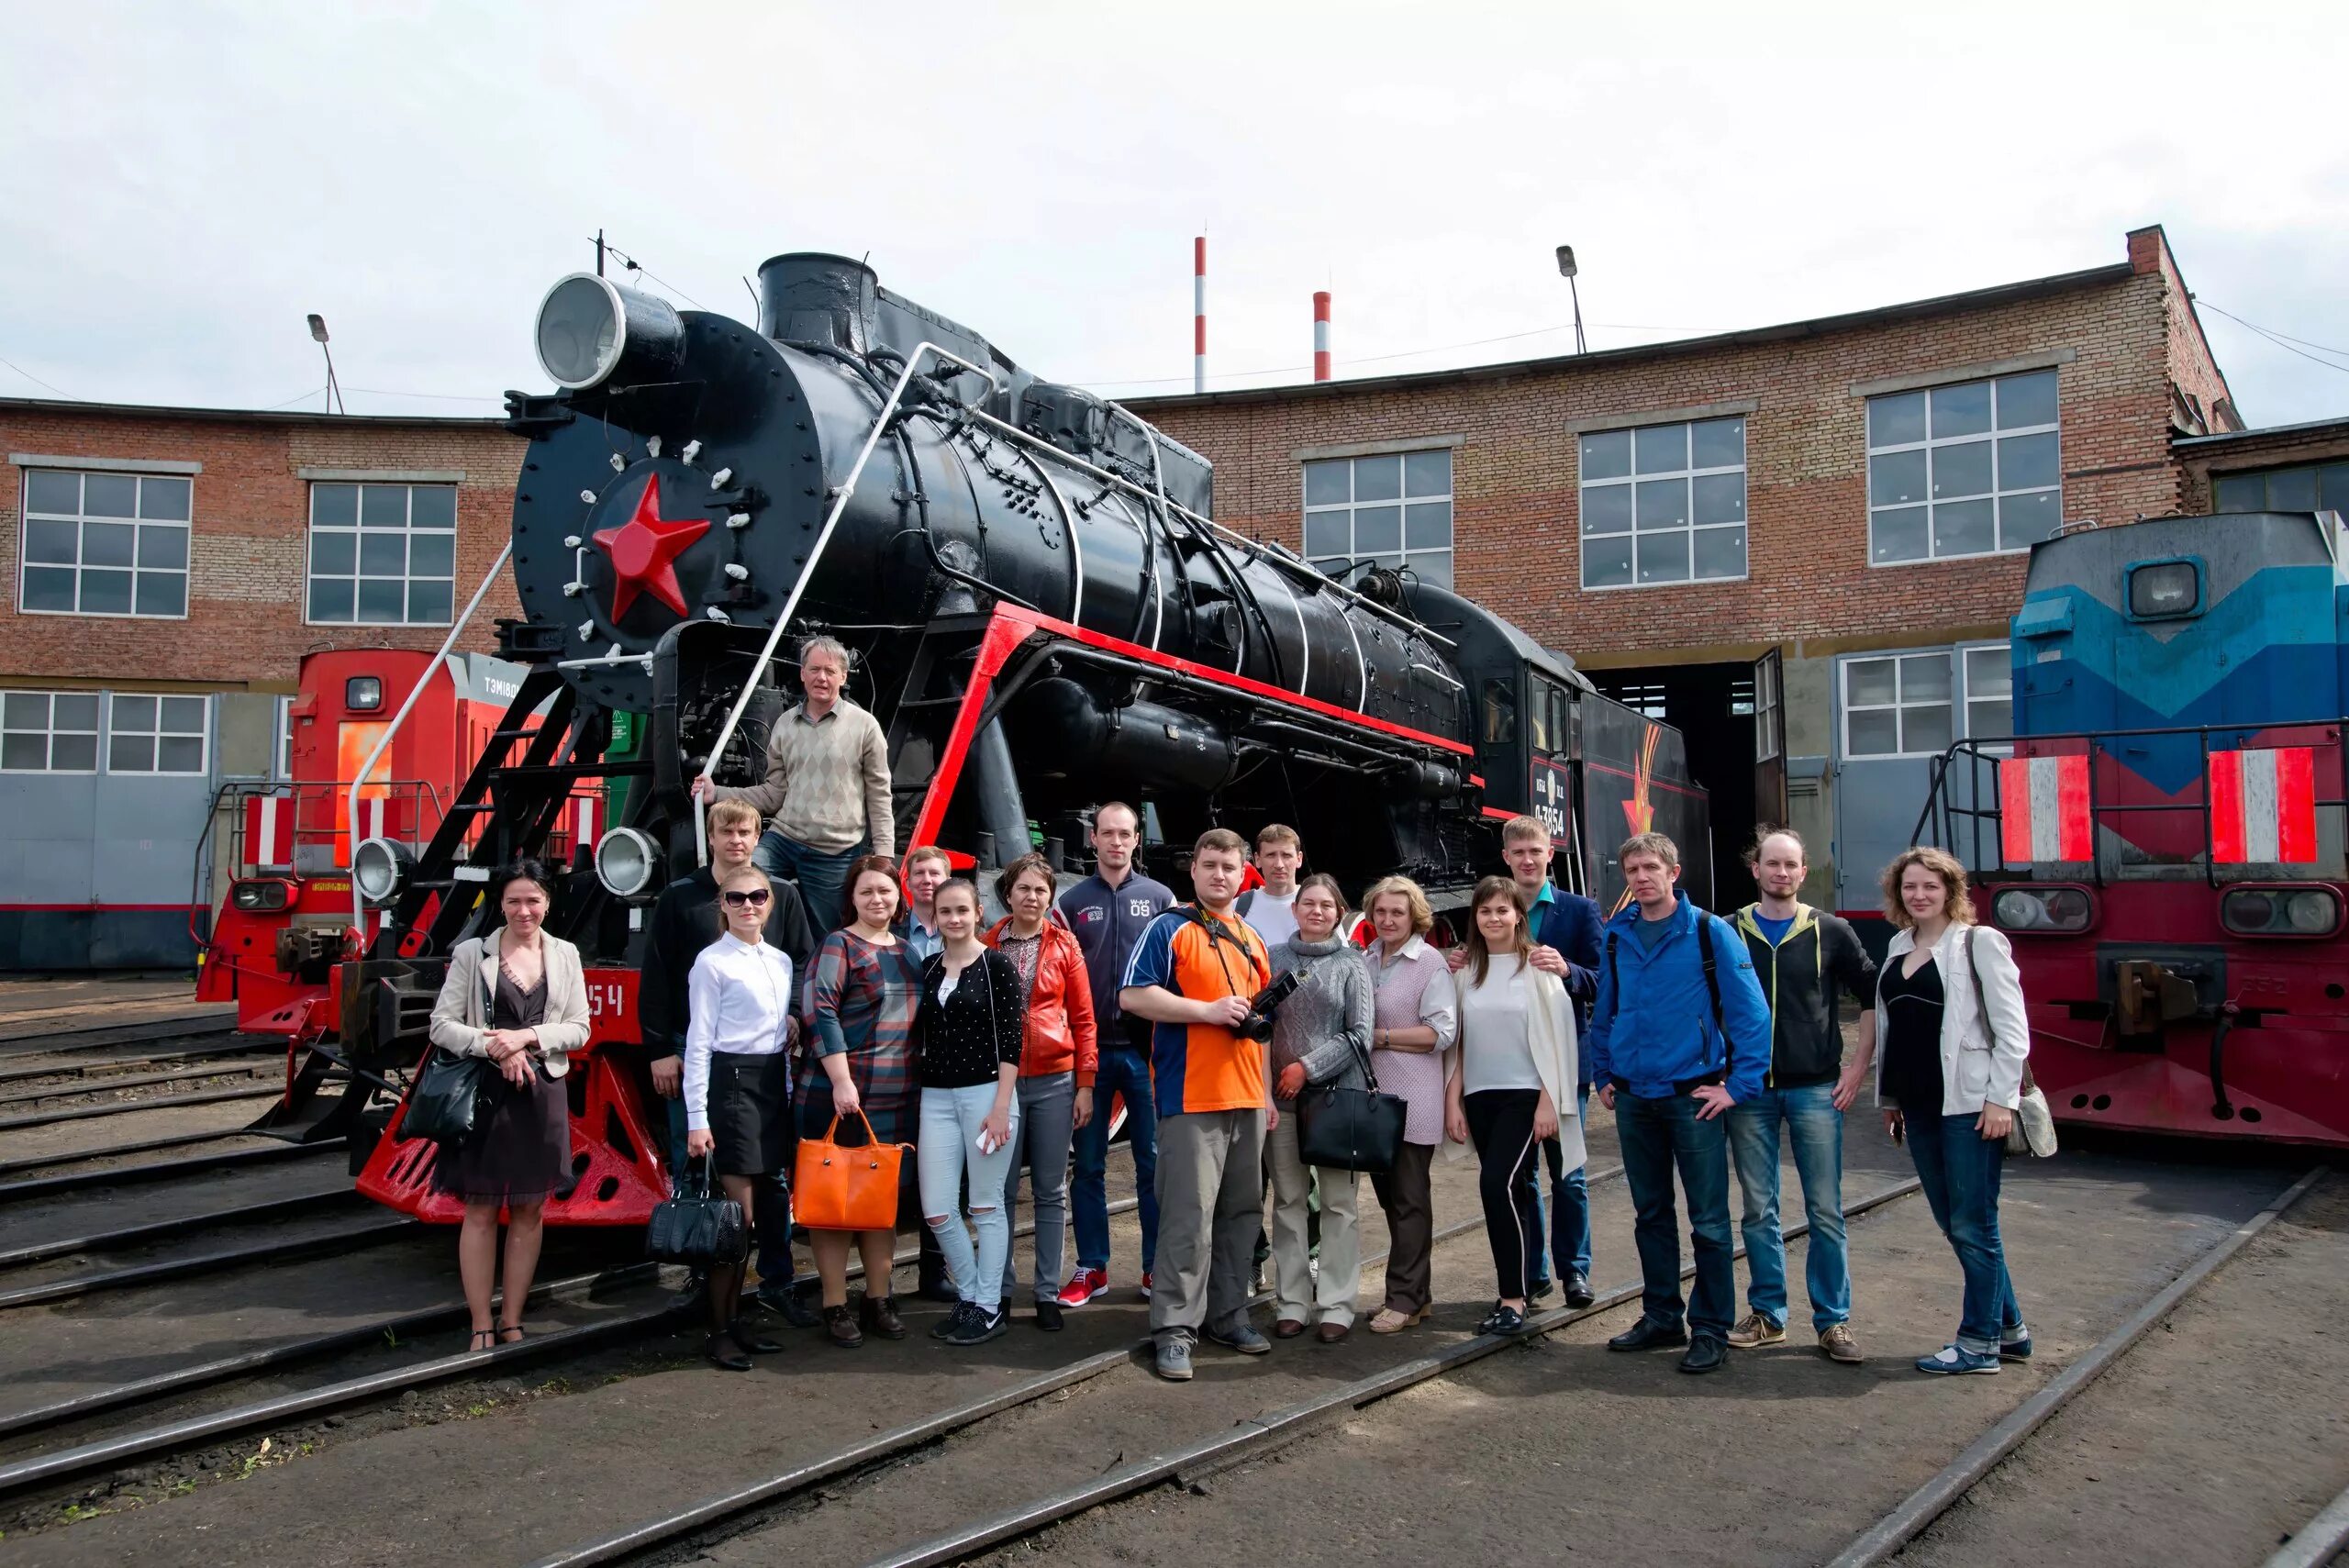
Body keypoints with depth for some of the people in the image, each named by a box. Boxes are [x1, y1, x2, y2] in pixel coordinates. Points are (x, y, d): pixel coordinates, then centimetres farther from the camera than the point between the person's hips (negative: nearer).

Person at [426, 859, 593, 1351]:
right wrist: (495, 1047, -16)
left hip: (542, 1093, 2)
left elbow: (578, 1028, 4)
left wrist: (527, 1037, -12)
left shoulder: (565, 955, 7)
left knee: (529, 1211, 7)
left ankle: (511, 1323, 17)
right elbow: (442, 1025, -3)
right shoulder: (471, 953, 0)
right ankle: (481, 1329, 9)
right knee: (480, 1212, 1)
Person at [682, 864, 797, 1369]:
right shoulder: (712, 962, -6)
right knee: (736, 1209, -7)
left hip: (774, 1083, 7)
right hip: (732, 1081, -7)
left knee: (754, 1207, 10)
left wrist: (789, 1091, 10)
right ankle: (720, 1332, 1)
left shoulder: (781, 962, 13)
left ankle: (735, 1321, 18)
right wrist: (697, 1119, -13)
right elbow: (699, 1043, -9)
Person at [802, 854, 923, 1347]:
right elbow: (821, 1011, -15)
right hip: (840, 1096, -6)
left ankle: (878, 1298, 20)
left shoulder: (907, 952, 15)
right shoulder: (838, 946, -5)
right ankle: (835, 1305, 8)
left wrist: (919, 1080, 14)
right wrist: (841, 1080, -21)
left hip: (896, 1098, 6)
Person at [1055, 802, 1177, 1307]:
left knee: (1153, 1162, 3)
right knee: (1087, 1164, 7)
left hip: (1145, 1048, -1)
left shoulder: (1159, 897, 5)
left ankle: (1157, 1267, 13)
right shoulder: (1073, 902, 7)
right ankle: (1091, 1268, 16)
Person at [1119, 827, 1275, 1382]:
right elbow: (1132, 996, -13)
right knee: (1190, 1216, -8)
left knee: (1242, 1211, 12)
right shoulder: (1170, 929, -3)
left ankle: (1228, 1315, 23)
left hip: (1247, 1098, 7)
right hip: (1191, 1097, -7)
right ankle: (1174, 1328, -1)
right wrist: (1209, 1010, -16)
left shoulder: (1252, 939, 19)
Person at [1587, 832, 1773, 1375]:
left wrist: (1738, 1085, -11)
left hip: (1693, 1096, -4)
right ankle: (1661, 1316, 26)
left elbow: (1750, 1013, -8)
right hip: (1634, 1099, 5)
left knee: (1708, 1220, 1)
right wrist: (1604, 1076, 13)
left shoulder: (1710, 932, -8)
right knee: (1651, 1214, 14)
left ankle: (1711, 1328, 12)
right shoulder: (1616, 937, 6)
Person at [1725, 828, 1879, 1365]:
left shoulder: (1830, 932, 3)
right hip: (1749, 1092, 1)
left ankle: (1833, 1320, 12)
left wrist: (1859, 1066, 1)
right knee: (1758, 1211, 7)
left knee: (1825, 1212, 1)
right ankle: (1766, 1313, 18)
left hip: (1816, 1089, -1)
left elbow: (1872, 996, 8)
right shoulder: (1729, 932, 4)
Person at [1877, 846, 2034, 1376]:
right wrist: (1889, 1097, 17)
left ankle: (1979, 1342, 11)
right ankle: (2009, 1328, 25)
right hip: (1920, 1107, 7)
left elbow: (2012, 1029, -9)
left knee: (1972, 1225, 0)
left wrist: (2001, 1099, -15)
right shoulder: (1898, 948, 14)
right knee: (1953, 1223, 12)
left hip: (1968, 1104, -7)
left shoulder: (1979, 943, -5)